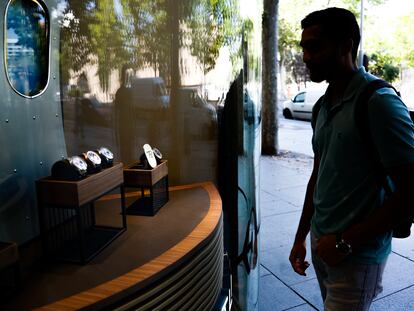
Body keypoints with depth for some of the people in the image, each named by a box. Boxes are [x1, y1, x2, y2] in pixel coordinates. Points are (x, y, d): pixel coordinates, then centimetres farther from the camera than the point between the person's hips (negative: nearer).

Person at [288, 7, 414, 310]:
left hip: (356, 257, -7)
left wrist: (346, 241, -15)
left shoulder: (379, 102, -17)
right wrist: (302, 236, 12)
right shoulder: (324, 105, 6)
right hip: (322, 245, 7)